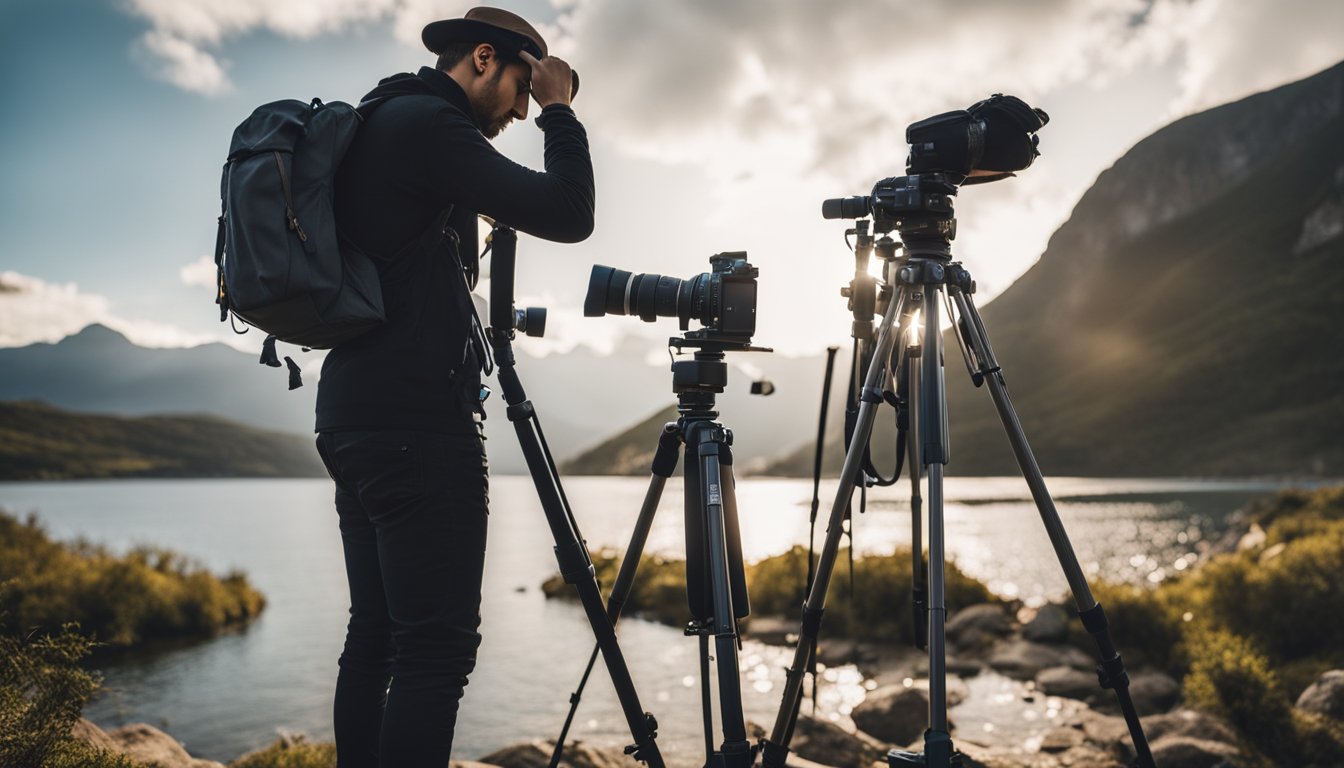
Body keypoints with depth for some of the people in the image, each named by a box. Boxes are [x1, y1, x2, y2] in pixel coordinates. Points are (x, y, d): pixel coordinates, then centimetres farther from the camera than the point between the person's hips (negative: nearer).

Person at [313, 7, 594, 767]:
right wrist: (562, 109, 2)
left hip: (356, 417, 10)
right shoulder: (427, 122, -8)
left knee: (377, 633, 12)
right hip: (419, 423, -10)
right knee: (439, 644, -8)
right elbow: (569, 215, -12)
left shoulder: (376, 125, 22)